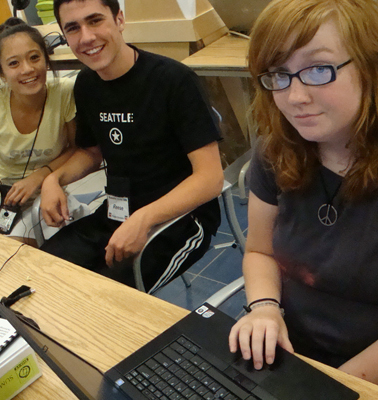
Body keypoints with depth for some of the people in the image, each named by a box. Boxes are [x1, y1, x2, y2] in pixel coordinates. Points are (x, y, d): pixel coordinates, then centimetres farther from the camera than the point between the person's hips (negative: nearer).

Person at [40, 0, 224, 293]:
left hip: (180, 217, -6)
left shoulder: (174, 80, -16)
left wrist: (143, 220, -30)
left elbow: (211, 177, -20)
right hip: (116, 214, 7)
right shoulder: (86, 84, 6)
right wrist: (55, 179, 1)